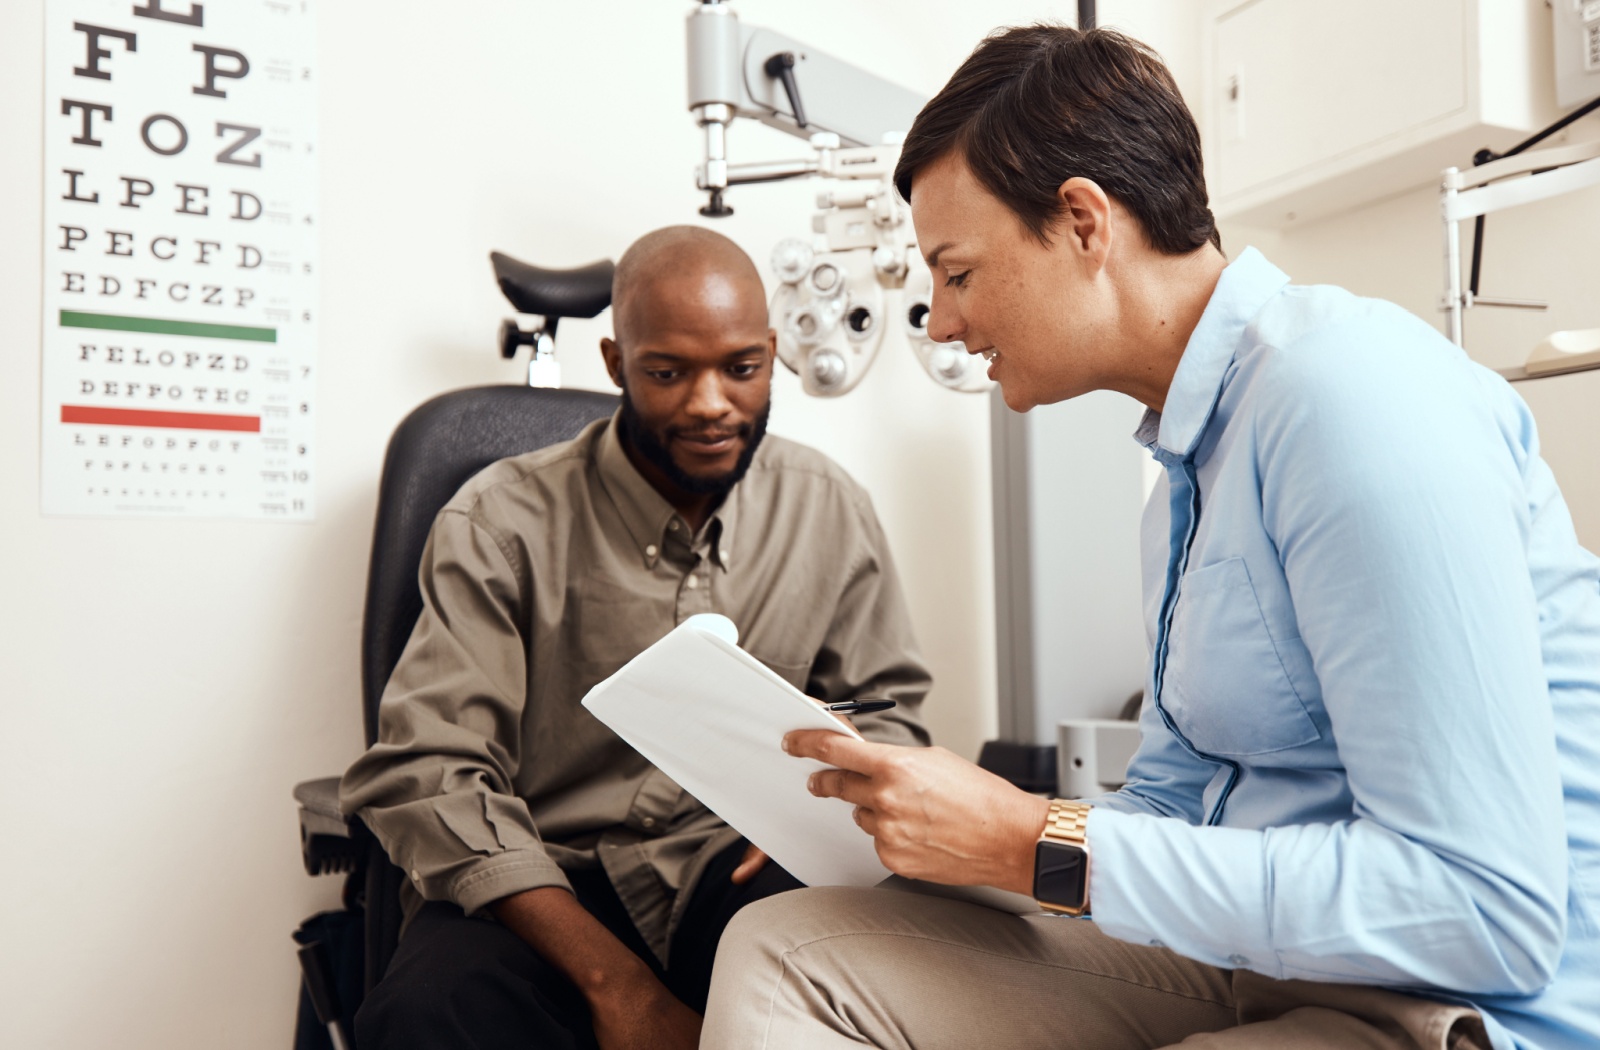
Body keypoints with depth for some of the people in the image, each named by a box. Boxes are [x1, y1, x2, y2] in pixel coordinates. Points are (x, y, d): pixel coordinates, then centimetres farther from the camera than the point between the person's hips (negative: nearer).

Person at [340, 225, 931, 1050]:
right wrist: (616, 982, -22)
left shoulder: (831, 509, 6)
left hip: (740, 869, 2)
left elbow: (883, 709, 13)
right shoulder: (501, 523, -5)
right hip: (541, 886, -1)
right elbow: (427, 773, -12)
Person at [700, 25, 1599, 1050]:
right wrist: (953, 824, 2)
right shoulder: (1186, 476, 12)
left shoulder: (1343, 389, -18)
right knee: (780, 949, -8)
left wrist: (1039, 846, -19)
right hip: (1258, 963, 8)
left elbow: (1492, 908, -22)